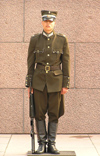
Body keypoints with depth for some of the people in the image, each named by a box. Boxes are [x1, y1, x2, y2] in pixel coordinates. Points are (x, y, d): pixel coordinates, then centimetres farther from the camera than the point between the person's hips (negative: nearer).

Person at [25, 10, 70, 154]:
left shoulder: (62, 40, 3)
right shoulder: (35, 40, 4)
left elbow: (66, 63, 4)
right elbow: (30, 63, 6)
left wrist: (66, 84, -1)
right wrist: (29, 84, 2)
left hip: (55, 81, 0)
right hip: (39, 81, 0)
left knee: (54, 114, 3)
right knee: (39, 113, 1)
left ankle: (52, 143, 12)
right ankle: (42, 143, 10)